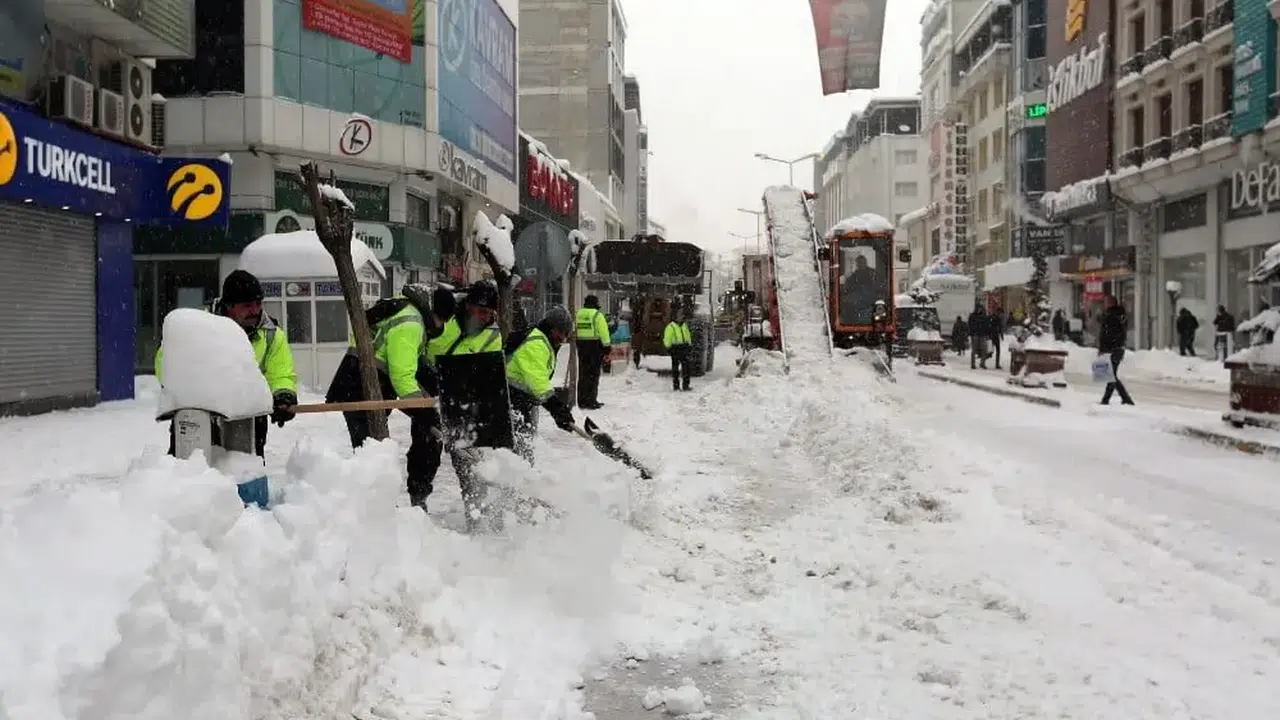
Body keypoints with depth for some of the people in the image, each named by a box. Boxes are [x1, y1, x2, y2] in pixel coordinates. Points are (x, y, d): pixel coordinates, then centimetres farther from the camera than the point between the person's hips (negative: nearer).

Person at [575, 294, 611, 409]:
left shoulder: (578, 314, 8)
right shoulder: (597, 315, -10)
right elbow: (603, 332, -12)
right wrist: (606, 347, -4)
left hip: (581, 345, 6)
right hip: (595, 345, -6)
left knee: (583, 373, 12)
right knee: (593, 374, -2)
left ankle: (582, 401, 15)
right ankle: (591, 401, -4)